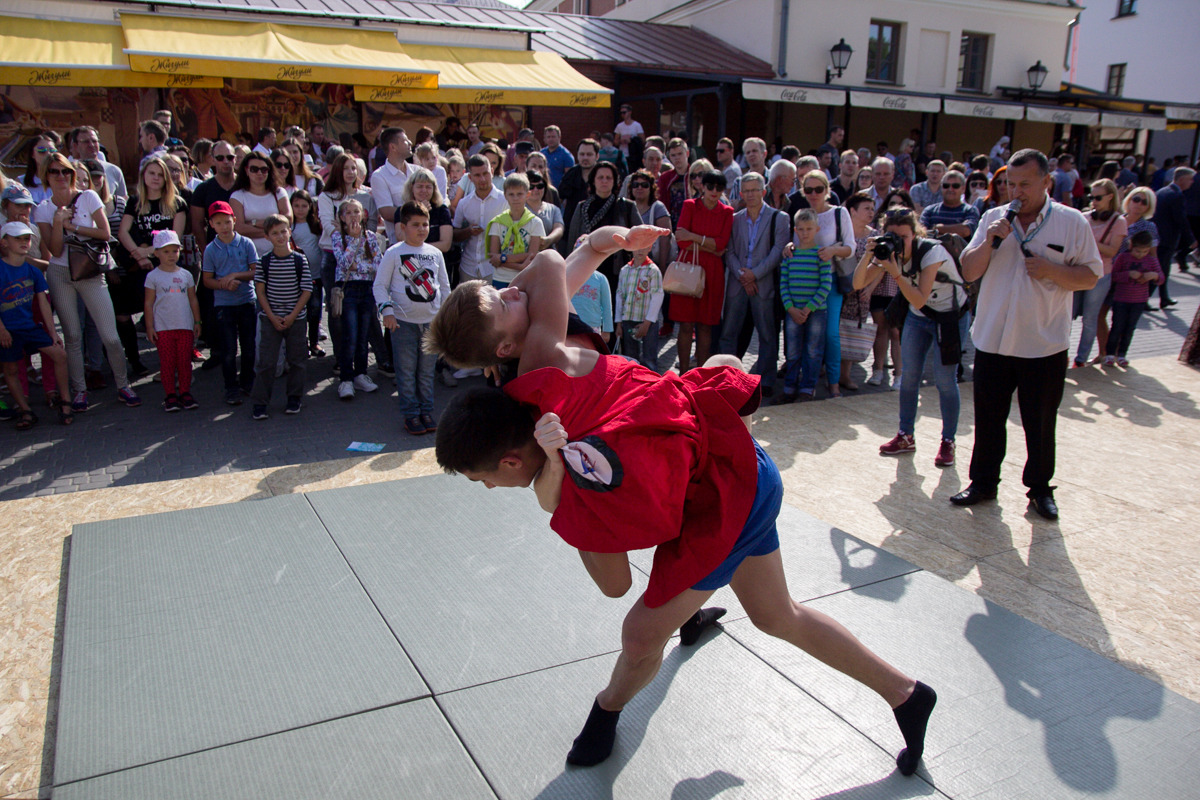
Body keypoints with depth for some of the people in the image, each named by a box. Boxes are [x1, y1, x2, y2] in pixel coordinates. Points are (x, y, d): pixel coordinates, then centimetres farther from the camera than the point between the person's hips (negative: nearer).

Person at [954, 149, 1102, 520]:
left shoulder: (1072, 222, -2)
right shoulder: (994, 218, 5)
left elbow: (1090, 277, -2)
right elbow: (969, 271, 1)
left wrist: (1052, 270, -18)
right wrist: (989, 240, -15)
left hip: (1044, 345, -2)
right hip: (992, 340, 2)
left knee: (1040, 424, 8)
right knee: (988, 419, 11)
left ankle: (1040, 488, 25)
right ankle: (983, 482, 27)